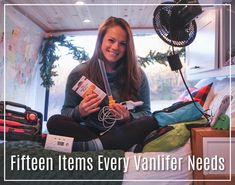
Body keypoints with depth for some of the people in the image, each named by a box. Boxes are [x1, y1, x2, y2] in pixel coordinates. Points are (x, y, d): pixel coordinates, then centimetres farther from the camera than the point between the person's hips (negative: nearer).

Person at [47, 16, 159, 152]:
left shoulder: (137, 75, -1)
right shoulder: (79, 73, -2)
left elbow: (146, 113, 1)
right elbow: (66, 111, 3)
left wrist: (128, 117, -21)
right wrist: (79, 112, -21)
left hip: (122, 133, 0)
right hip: (90, 131, 1)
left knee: (150, 123, -28)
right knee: (55, 122, -24)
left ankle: (86, 146, -32)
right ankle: (123, 146, -27)